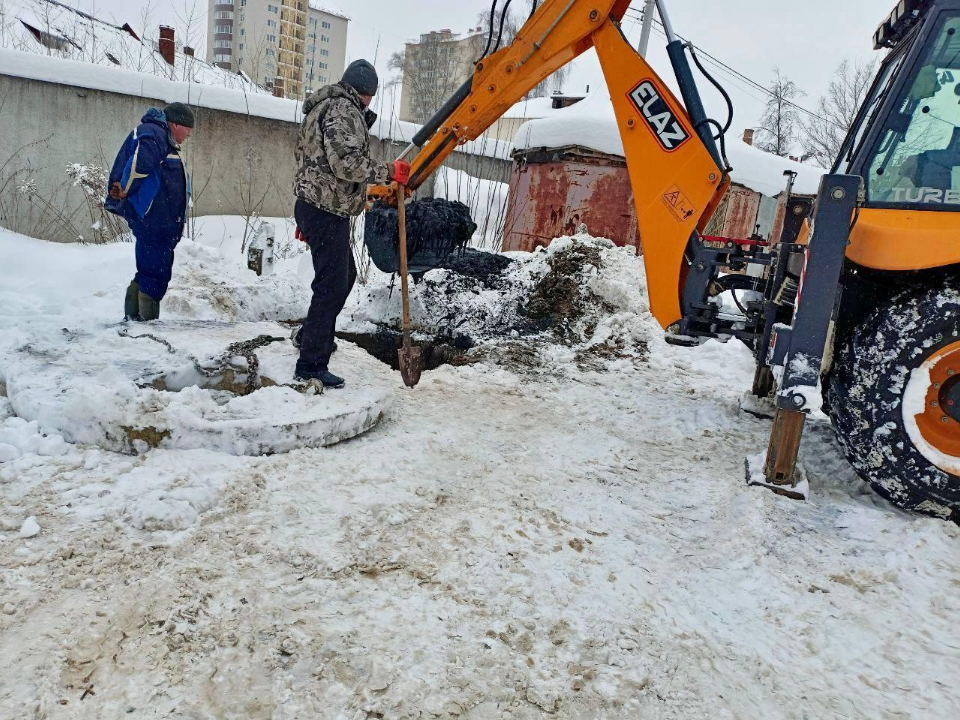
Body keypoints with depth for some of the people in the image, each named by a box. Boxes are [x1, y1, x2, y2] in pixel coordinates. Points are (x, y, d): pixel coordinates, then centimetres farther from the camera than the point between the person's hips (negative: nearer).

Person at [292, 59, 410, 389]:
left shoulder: (321, 108, 23)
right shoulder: (344, 110, -11)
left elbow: (305, 157, 27)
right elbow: (347, 163, -25)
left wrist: (307, 215, 30)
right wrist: (389, 171, -14)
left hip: (313, 206, 11)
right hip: (327, 212, -11)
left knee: (345, 276, 22)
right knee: (332, 285, -10)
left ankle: (310, 336, 37)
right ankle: (311, 366, -6)